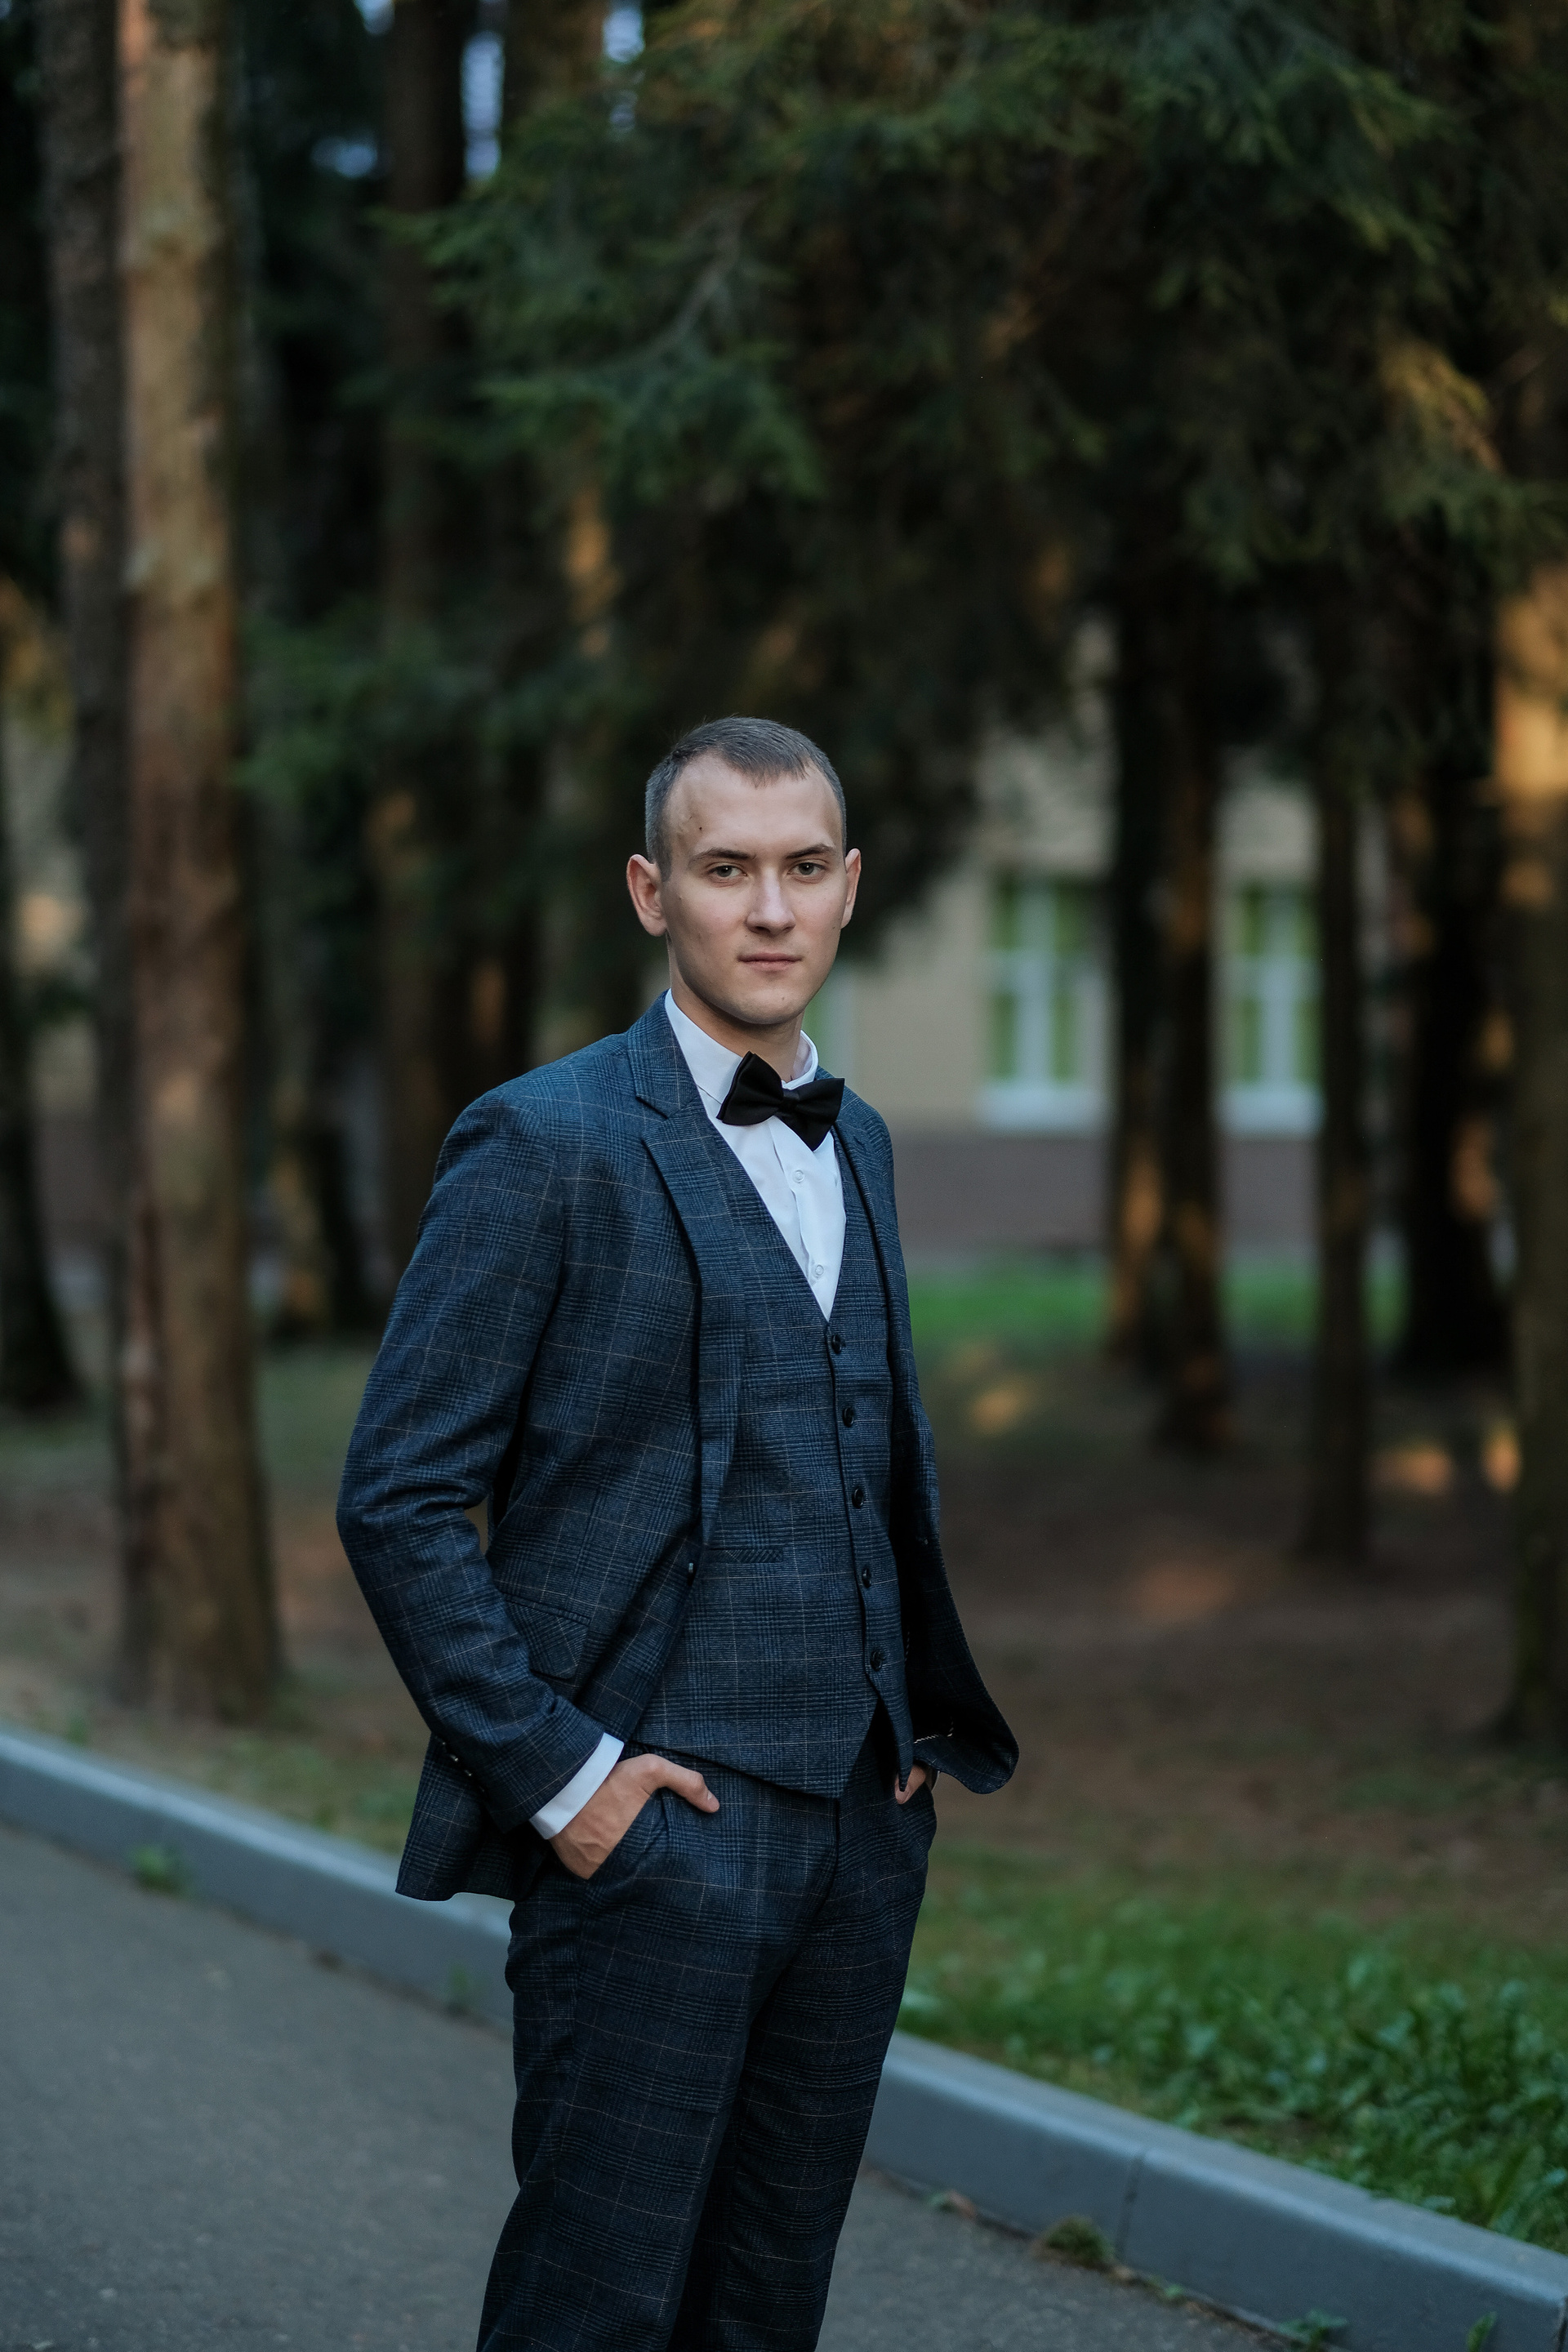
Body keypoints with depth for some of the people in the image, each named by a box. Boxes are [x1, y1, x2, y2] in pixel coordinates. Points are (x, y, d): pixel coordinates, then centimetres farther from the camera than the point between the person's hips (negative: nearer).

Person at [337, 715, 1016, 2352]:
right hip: (653, 1829, -7)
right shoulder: (544, 1145, -8)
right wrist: (558, 1773, -14)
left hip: (860, 1829, 7)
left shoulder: (856, 1142, 15)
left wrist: (923, 1719, 12)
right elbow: (397, 1499, -10)